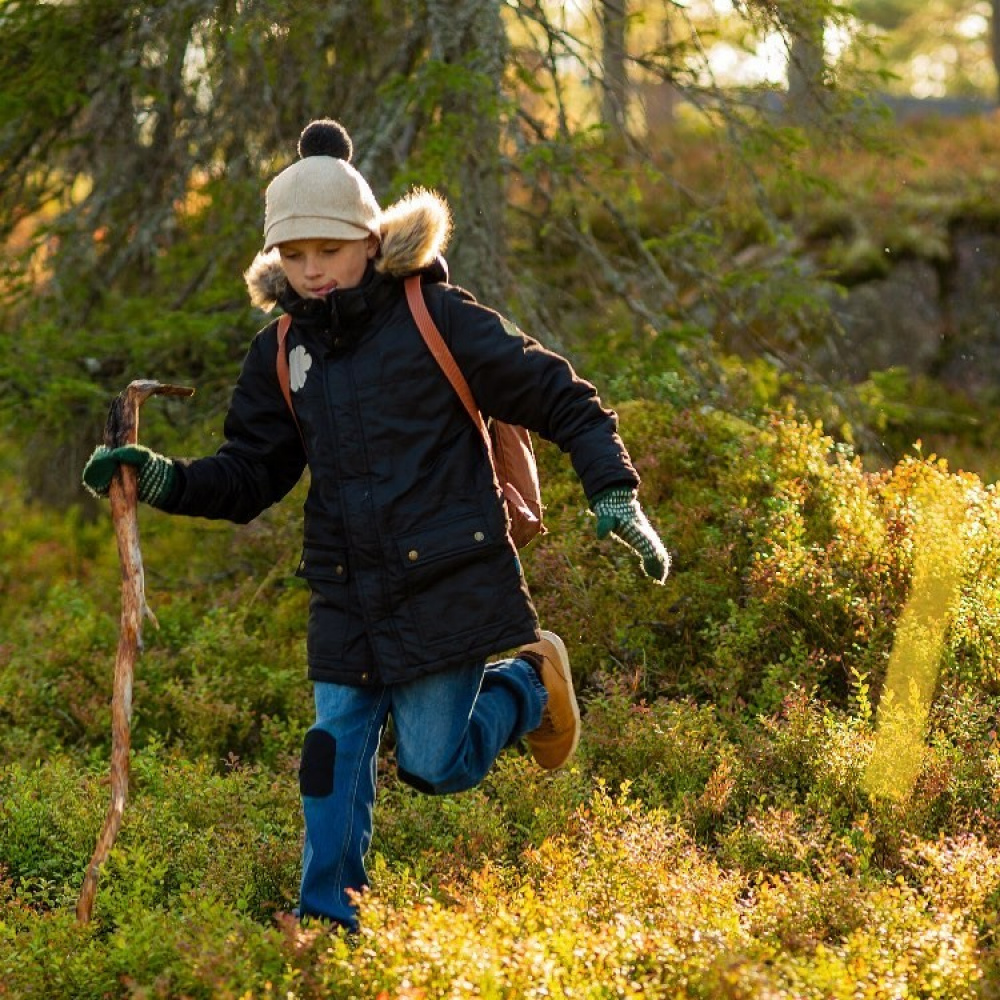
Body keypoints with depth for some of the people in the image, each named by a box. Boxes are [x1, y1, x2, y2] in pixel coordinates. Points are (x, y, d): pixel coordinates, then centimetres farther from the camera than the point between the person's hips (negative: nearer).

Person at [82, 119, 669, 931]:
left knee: (433, 766, 0)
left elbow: (561, 400, -4)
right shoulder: (282, 353, 6)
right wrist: (164, 480, -8)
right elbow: (250, 477, 10)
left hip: (445, 586, -4)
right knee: (335, 758, 0)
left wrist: (614, 492, -12)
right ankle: (326, 922, 11)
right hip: (347, 598, 5)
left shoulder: (435, 318, -9)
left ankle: (527, 685, 28)